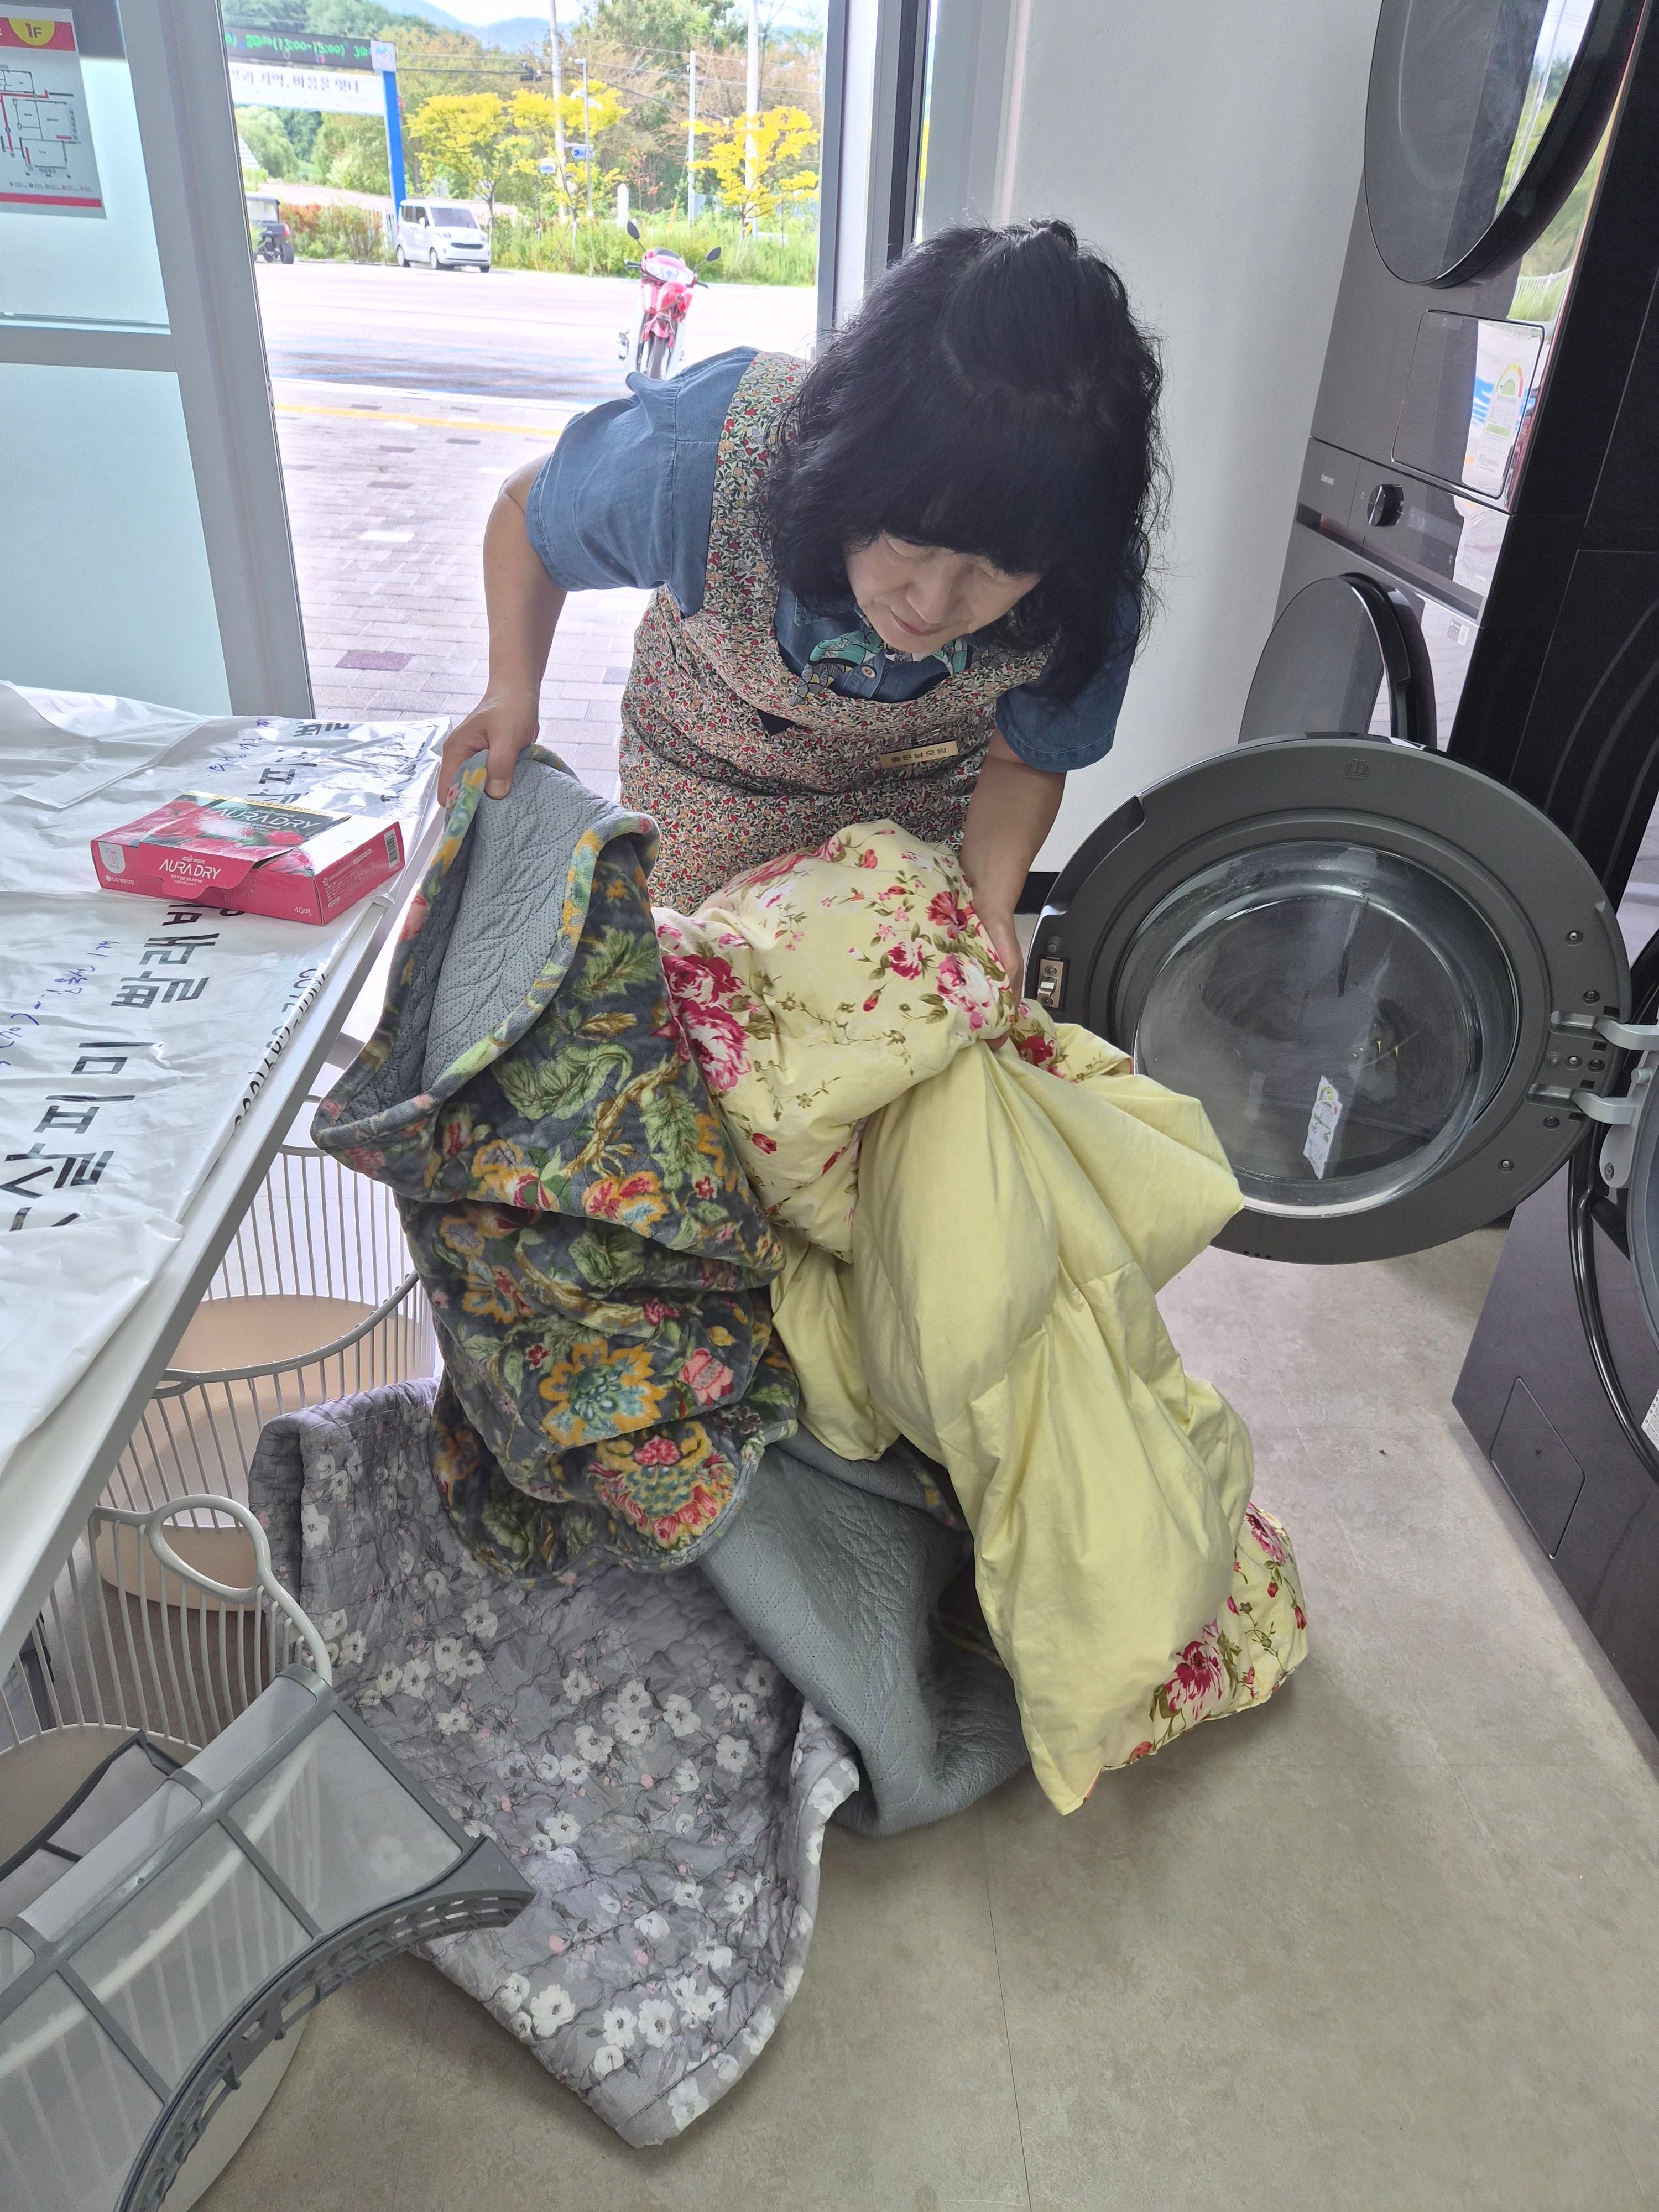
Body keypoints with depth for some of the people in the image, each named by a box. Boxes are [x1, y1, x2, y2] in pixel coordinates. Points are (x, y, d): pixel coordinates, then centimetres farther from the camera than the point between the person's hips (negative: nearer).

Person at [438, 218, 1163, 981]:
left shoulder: (1090, 592, -34)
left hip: (914, 804, 1)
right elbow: (526, 506, -16)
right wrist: (513, 687, -30)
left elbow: (1023, 760, -15)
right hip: (709, 783, 0)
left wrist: (990, 899, -33)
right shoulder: (699, 456, -39)